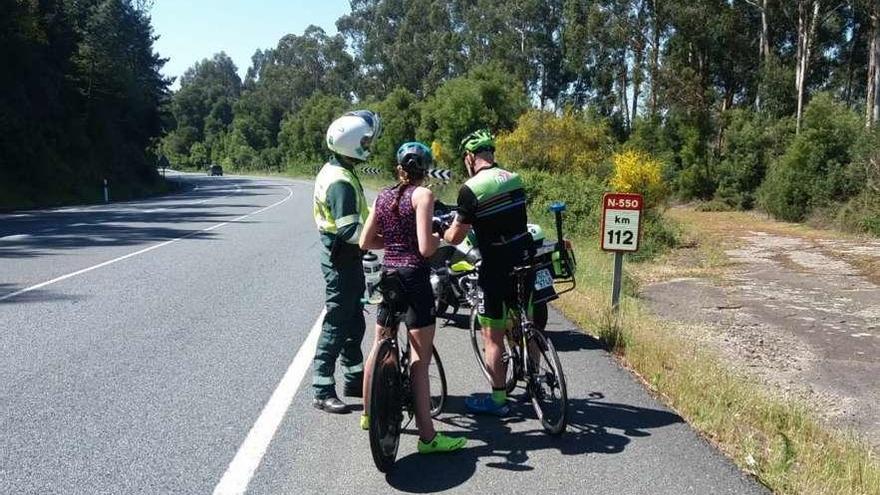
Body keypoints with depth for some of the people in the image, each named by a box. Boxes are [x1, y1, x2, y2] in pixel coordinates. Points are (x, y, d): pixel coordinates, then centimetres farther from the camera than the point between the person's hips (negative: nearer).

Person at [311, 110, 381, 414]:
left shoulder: (332, 170, 9)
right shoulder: (341, 182, -23)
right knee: (337, 325, -1)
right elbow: (349, 231, -29)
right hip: (342, 261, -10)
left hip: (341, 256, 10)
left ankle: (355, 380, 30)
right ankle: (322, 392, 9)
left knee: (354, 322, 18)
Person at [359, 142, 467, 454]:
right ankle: (427, 436, -1)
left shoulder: (383, 196, 8)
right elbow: (425, 248, -19)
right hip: (414, 278, -7)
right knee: (420, 360, -5)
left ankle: (369, 414, 36)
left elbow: (365, 242, 9)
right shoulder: (422, 195, -11)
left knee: (380, 346, 21)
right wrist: (441, 238, 1)